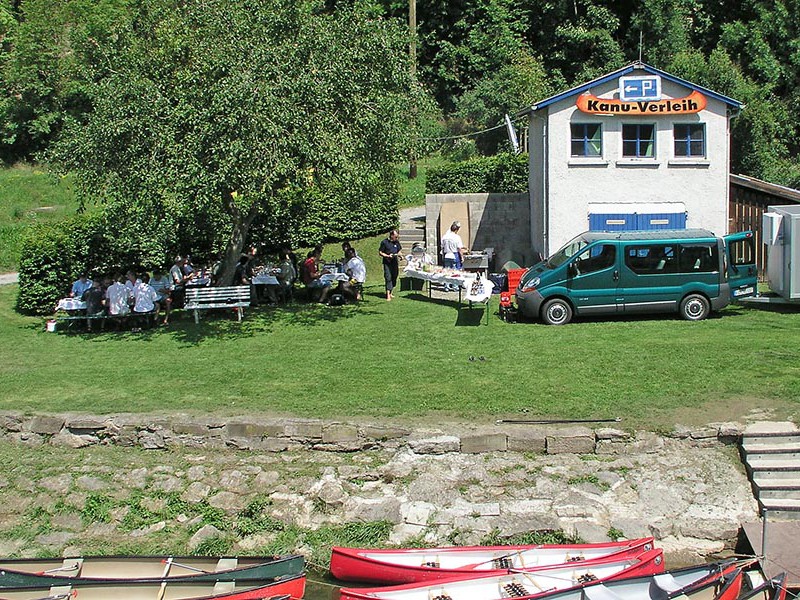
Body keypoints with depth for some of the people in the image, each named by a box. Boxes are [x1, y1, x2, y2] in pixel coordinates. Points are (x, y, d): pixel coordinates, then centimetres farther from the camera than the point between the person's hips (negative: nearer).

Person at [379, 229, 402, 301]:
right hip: (387, 263, -5)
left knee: (394, 278, 8)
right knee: (388, 278, -11)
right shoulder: (384, 242, -6)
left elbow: (399, 251, 20)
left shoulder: (397, 242, 8)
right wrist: (388, 256, -17)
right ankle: (388, 296, -12)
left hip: (395, 263, 5)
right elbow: (380, 252, -3)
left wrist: (399, 254, -2)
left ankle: (390, 293, 23)